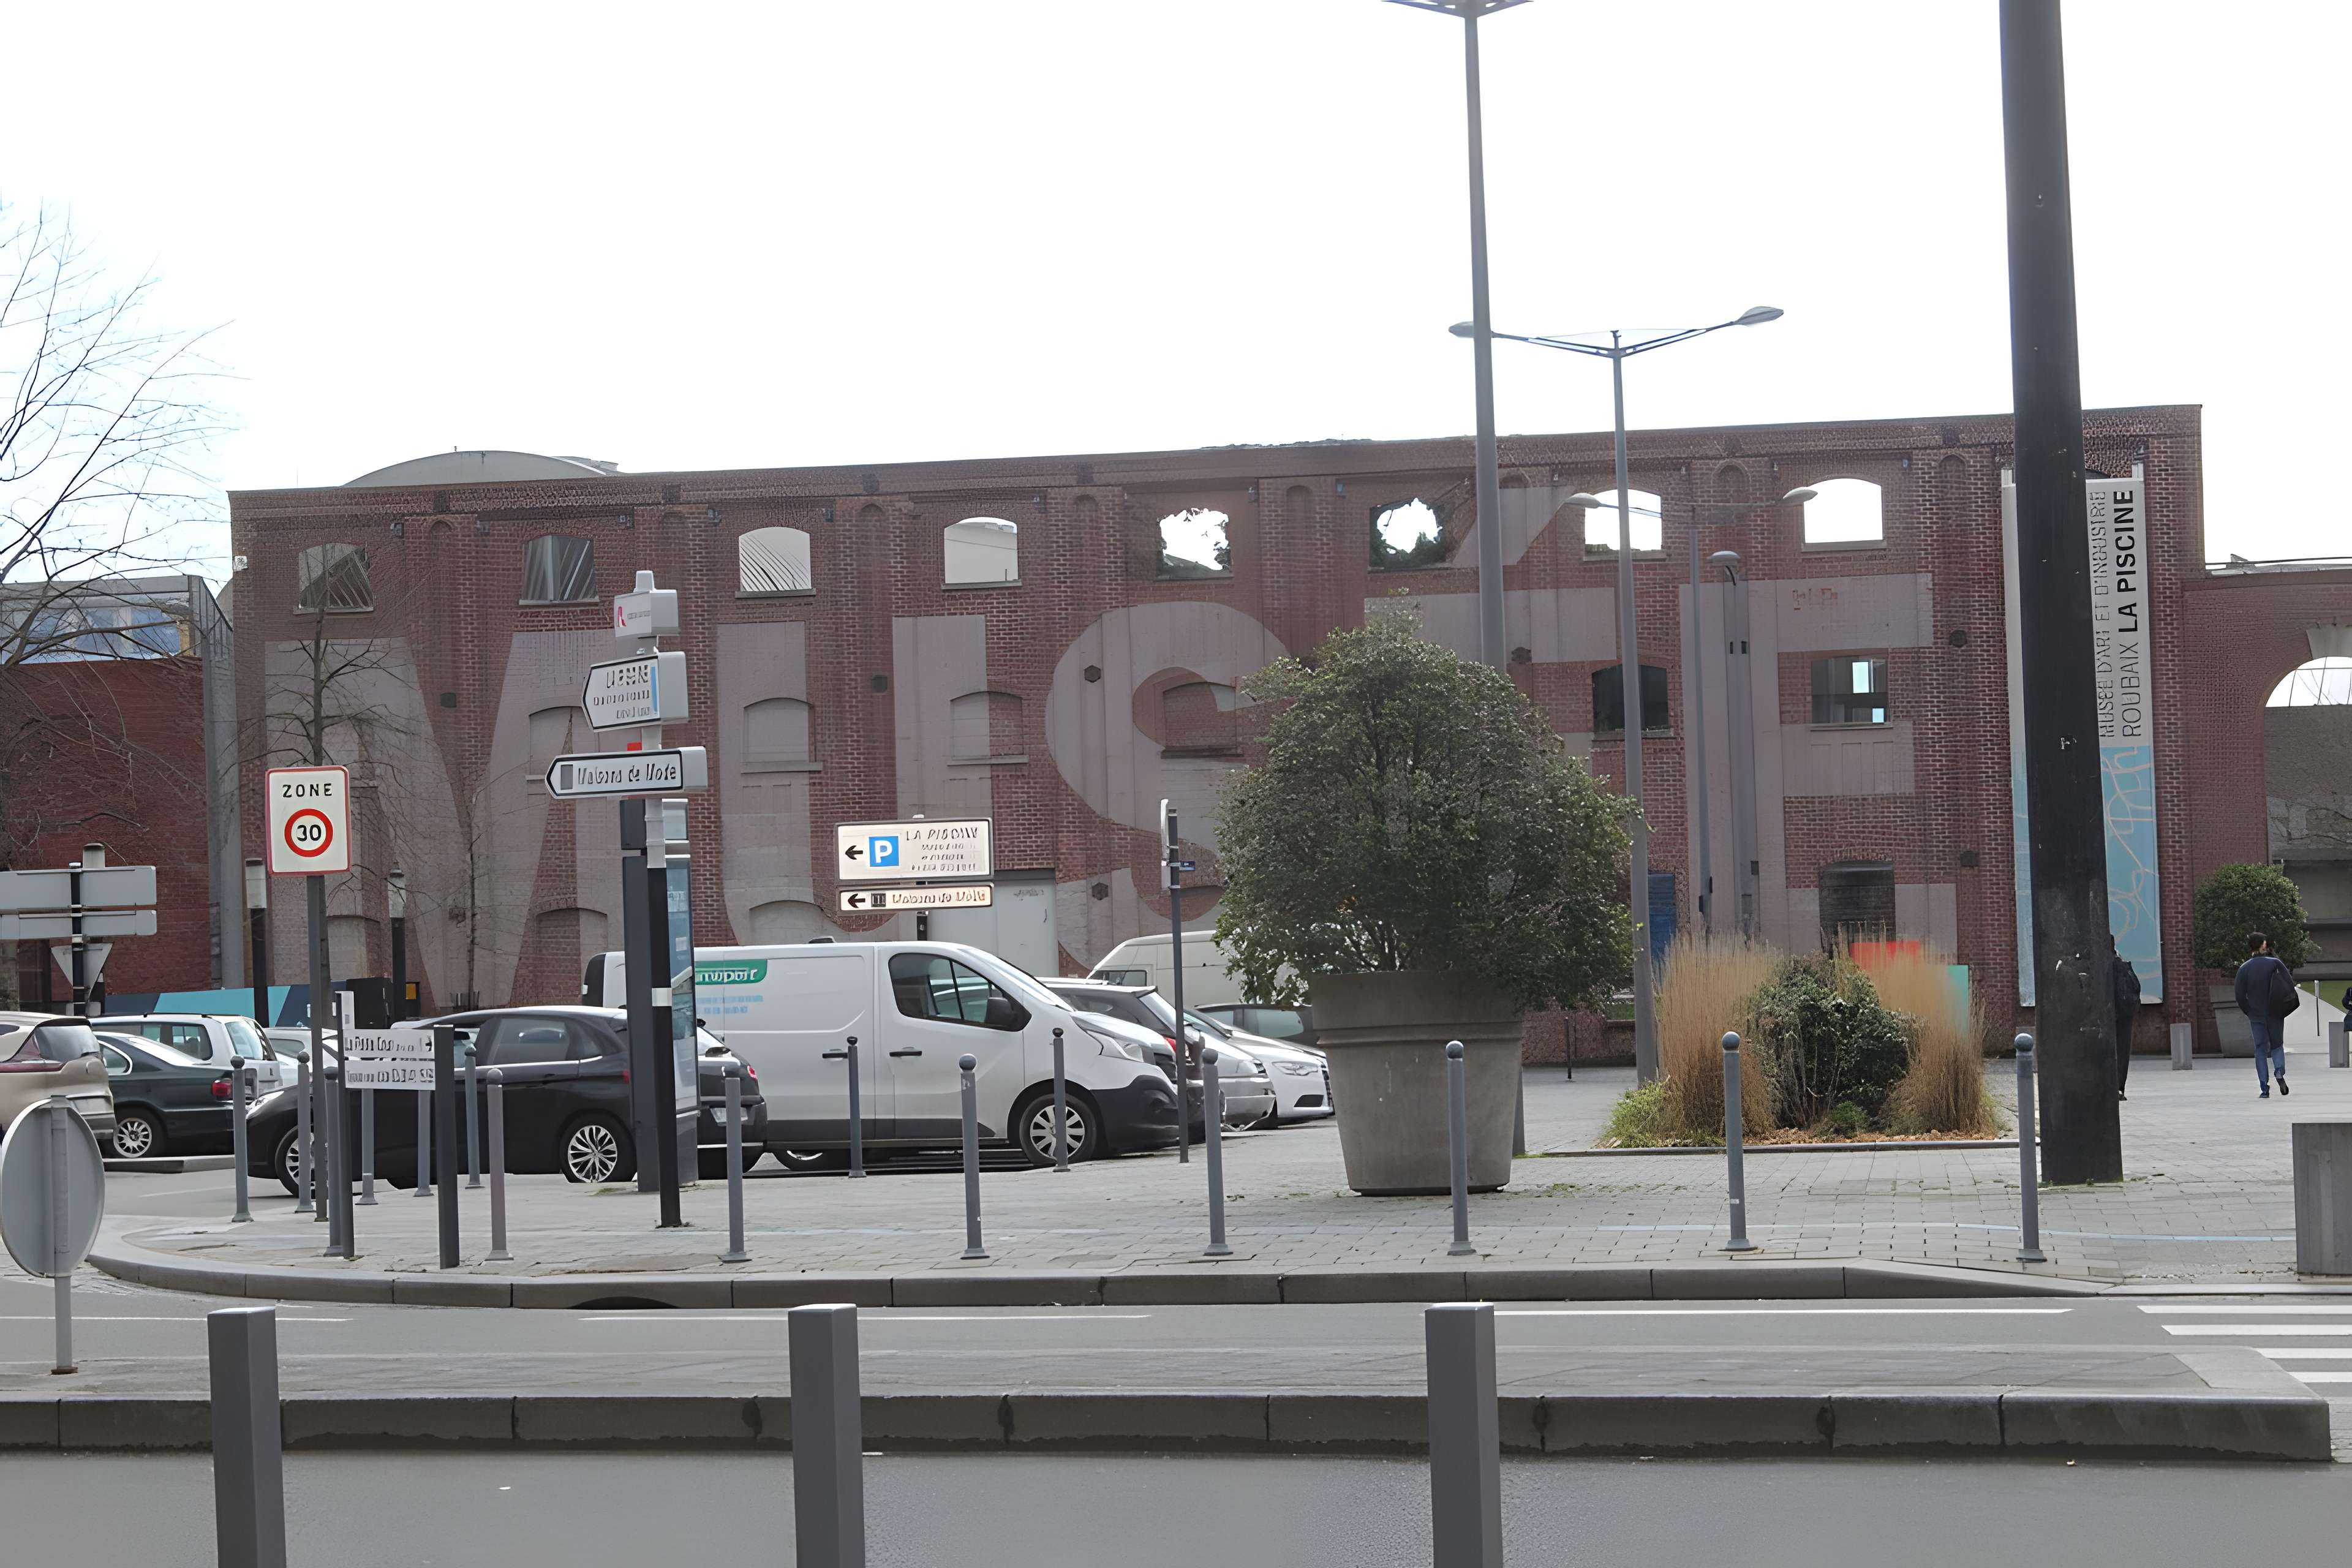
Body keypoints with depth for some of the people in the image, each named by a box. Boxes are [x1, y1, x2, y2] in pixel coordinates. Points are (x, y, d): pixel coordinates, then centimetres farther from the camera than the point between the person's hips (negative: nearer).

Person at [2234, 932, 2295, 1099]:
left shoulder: (2244, 968, -2)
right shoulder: (2275, 963, -6)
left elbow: (2240, 996, -4)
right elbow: (2290, 985, -8)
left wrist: (2249, 1013, 9)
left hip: (2257, 1015, 1)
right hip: (2276, 1014, -1)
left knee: (2260, 1050, 6)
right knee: (2277, 1045, 17)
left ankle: (2265, 1088, -2)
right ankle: (2280, 1072, -9)